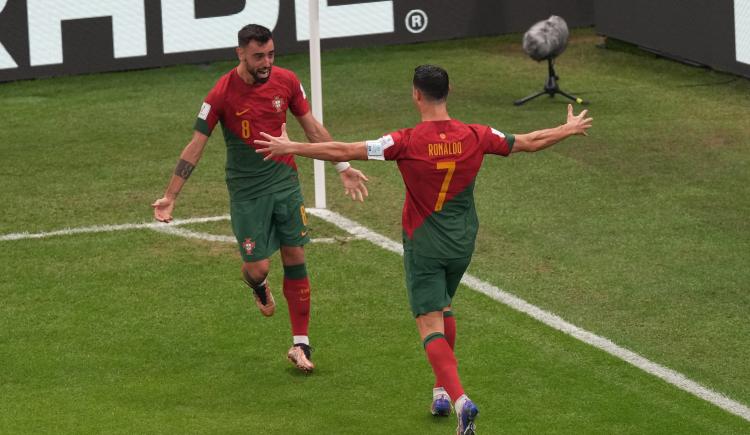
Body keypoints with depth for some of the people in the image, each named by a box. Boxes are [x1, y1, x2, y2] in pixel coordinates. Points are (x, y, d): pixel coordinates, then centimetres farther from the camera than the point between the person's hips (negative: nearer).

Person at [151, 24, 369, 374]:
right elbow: (195, 146, -10)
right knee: (257, 267, -6)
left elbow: (313, 128, 10)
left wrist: (343, 167, 11)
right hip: (246, 191, -3)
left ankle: (300, 345, 8)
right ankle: (258, 286, 35)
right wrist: (169, 197, -12)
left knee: (295, 259, 1)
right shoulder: (222, 94, -15)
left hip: (285, 182, 3)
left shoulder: (286, 81, -4)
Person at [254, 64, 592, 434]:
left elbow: (343, 151, -17)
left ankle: (460, 400, -23)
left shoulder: (407, 142, -18)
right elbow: (529, 142, 6)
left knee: (431, 325, -5)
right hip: (462, 244, 5)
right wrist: (569, 130, 25)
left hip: (424, 247, -5)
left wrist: (290, 148, -7)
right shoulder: (475, 137, -7)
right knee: (443, 309, 27)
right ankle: (442, 389, 34)